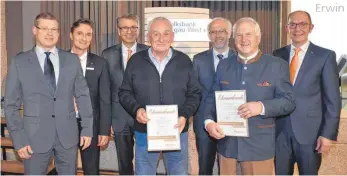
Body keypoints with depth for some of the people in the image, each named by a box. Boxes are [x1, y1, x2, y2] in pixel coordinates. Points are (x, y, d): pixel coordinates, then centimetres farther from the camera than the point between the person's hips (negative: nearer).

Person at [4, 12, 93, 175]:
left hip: (68, 135, 2)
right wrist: (19, 139, -6)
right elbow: (11, 104, 0)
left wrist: (87, 128, 1)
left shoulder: (72, 60, 4)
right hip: (35, 136, -1)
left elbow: (83, 96, 6)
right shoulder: (19, 62, -1)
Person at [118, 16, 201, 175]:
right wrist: (136, 109, -15)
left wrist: (185, 115, -13)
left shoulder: (184, 61, 1)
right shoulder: (135, 60, 1)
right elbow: (125, 92, 4)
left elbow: (194, 94, 4)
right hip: (145, 132, 0)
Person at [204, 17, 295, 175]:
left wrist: (262, 107, -22)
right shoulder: (224, 65, 9)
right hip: (227, 143, 3)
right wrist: (209, 121, -10)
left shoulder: (277, 65, -2)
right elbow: (212, 98, 9)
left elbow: (288, 101, -5)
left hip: (259, 144, -3)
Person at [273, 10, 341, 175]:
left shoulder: (325, 56, -4)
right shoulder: (278, 55, 5)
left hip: (310, 131, -2)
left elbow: (333, 99, -5)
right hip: (280, 130, 3)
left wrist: (328, 133, -10)